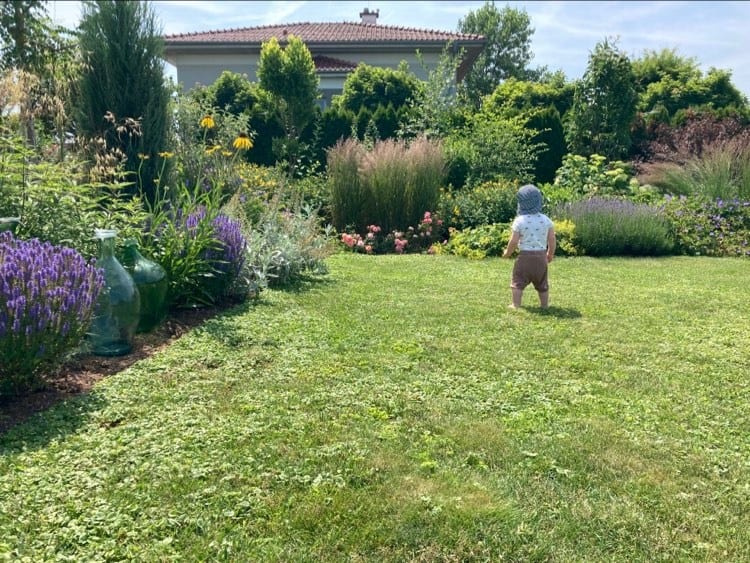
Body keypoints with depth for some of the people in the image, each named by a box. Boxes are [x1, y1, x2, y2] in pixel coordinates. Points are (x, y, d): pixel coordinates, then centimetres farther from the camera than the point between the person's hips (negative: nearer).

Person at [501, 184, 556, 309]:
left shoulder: (519, 221, -13)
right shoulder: (546, 220, -2)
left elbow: (514, 242, -13)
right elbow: (552, 241, 1)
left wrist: (507, 253, 5)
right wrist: (550, 254, 17)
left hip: (525, 256, -4)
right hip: (541, 256, 4)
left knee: (517, 282, 8)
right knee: (542, 283, 16)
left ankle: (516, 306, 9)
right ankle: (545, 305, 26)